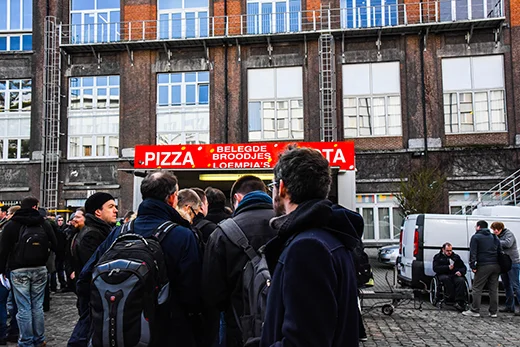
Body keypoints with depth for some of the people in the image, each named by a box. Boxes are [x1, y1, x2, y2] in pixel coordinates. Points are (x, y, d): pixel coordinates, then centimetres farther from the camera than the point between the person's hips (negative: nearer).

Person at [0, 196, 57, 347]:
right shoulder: (44, 223, 2)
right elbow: (54, 245, 5)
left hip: (19, 271, -2)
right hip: (40, 269, 2)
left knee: (24, 308, 2)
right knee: (37, 306, 11)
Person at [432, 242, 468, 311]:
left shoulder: (456, 256, 24)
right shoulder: (437, 257, 15)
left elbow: (464, 267, 21)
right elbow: (435, 268, -1)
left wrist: (461, 272, -4)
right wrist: (448, 267, -12)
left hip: (455, 275, 2)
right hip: (443, 275, -2)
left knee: (461, 280, -33)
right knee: (446, 279, -38)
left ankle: (459, 302, -38)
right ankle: (452, 299, -36)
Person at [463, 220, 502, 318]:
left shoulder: (476, 237, -1)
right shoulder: (494, 237, 19)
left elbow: (473, 253, -9)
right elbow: (500, 252, 17)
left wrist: (472, 266, -9)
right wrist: (500, 265, 16)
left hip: (483, 266, -6)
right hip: (495, 266, 6)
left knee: (477, 289, -1)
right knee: (494, 289, 10)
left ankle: (475, 311, -1)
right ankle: (493, 312, 13)